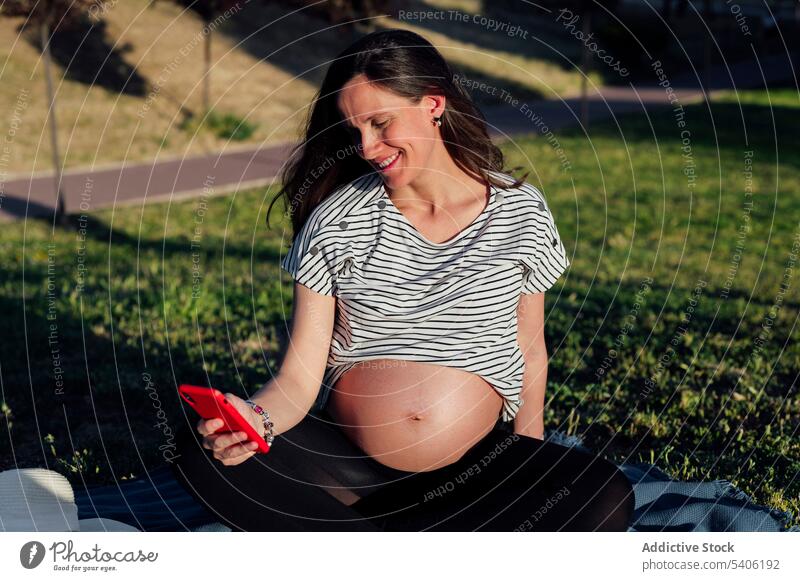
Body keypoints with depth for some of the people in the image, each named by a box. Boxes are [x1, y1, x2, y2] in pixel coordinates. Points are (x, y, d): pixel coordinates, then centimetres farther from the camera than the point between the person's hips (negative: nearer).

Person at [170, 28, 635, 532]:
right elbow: (300, 375, -8)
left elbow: (530, 350, 10)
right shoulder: (336, 222, -4)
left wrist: (533, 470, 9)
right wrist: (258, 418, -29)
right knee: (202, 454, -26)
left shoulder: (520, 213, 0)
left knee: (607, 499, -28)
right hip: (343, 460, 0)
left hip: (480, 465, 0)